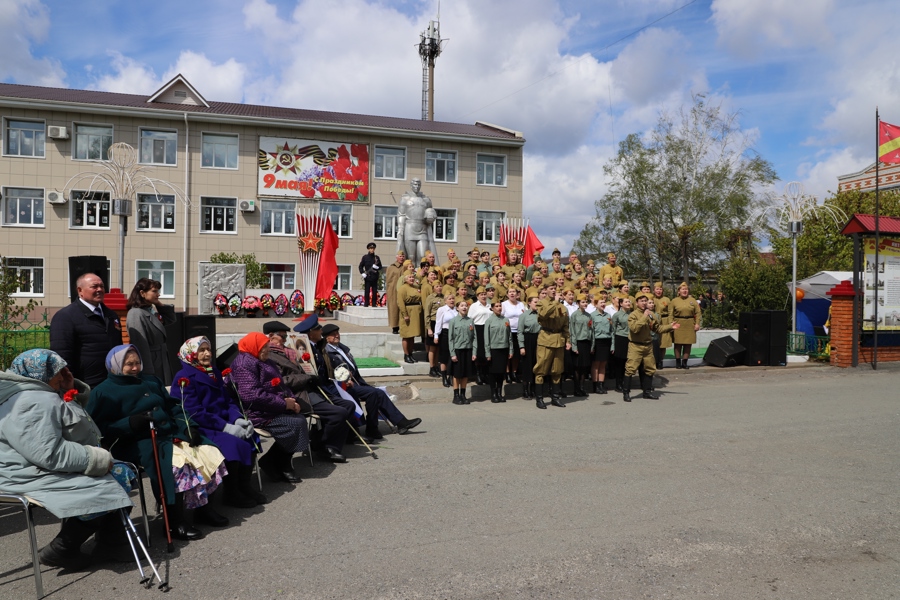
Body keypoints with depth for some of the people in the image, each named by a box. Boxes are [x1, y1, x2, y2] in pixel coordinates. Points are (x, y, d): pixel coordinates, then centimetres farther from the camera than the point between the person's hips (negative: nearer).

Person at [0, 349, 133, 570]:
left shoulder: (42, 395, 12)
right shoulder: (33, 404, -25)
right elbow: (51, 455, -31)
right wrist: (98, 459, -23)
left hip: (55, 466, 12)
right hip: (39, 475, -12)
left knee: (122, 474, 11)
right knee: (104, 490, -20)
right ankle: (60, 550, -7)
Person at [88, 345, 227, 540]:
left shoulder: (151, 381, 22)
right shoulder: (103, 392, 3)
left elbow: (173, 407, 19)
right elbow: (98, 427, -8)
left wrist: (188, 426, 1)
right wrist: (129, 423, -22)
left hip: (170, 432, 7)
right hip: (138, 442, -7)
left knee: (207, 452, -13)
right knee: (176, 461, -33)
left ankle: (203, 506, 0)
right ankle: (175, 523, -25)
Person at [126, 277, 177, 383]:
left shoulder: (152, 312, 10)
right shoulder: (136, 314, -16)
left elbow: (171, 319, 24)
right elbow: (141, 346, -20)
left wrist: (160, 305, 7)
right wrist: (148, 373, -23)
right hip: (149, 367, -9)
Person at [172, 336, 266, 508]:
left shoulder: (214, 373, 14)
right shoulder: (184, 378, -9)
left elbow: (228, 400, 13)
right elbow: (194, 412, -18)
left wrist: (238, 419, -8)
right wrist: (226, 426, -24)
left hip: (222, 422, 7)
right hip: (198, 428, -7)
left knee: (249, 437, -15)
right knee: (233, 444, -28)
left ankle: (245, 486, -5)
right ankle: (231, 494, -13)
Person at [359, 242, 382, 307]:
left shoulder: (376, 257, 11)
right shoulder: (365, 257, 7)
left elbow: (380, 266, 12)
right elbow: (360, 266, 8)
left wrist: (376, 267, -10)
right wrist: (363, 273, -6)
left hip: (375, 277, 1)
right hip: (367, 277, -1)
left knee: (374, 291, 2)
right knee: (367, 291, -1)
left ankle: (374, 303, 7)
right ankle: (366, 303, 5)